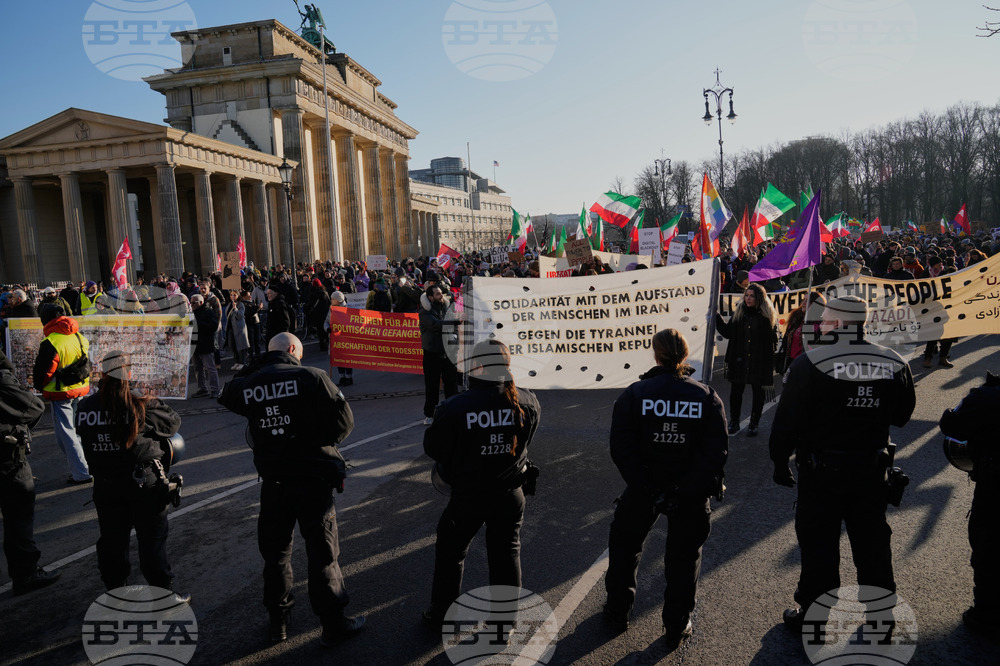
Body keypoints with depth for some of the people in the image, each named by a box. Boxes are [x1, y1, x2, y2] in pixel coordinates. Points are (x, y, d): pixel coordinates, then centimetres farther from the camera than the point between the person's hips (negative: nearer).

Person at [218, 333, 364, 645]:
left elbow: (227, 395, 22)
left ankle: (278, 621, 33)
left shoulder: (248, 385, -3)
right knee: (322, 553, 8)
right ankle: (333, 624, 19)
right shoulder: (312, 377, -14)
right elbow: (345, 420, -11)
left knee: (275, 551, 20)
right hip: (313, 480, -4)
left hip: (273, 482, 4)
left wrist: (256, 369, 15)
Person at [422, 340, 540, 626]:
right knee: (506, 553, 18)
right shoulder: (527, 402, -12)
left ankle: (442, 613, 34)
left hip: (467, 496, -2)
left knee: (451, 552, 19)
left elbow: (433, 447, -9)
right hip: (510, 493, 2)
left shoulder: (453, 409, -21)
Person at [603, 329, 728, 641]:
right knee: (684, 556, 19)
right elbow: (717, 452, -12)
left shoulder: (634, 394, -12)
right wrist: (686, 491, -12)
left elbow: (621, 449, -15)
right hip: (691, 497, 1)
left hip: (643, 490, 0)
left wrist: (647, 489, -12)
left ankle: (617, 612, 33)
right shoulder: (708, 397, -8)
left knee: (624, 547, 21)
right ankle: (678, 624, 30)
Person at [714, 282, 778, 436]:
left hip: (759, 362, -3)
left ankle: (753, 425, 22)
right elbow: (727, 332, 7)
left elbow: (773, 340, -3)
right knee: (735, 392, 6)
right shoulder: (739, 313, 6)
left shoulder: (767, 315, -4)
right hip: (739, 361, 3)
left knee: (758, 393, 8)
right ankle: (734, 423, 22)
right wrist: (716, 316, 0)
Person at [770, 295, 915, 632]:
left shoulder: (811, 362, -18)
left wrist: (779, 460, -4)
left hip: (822, 470, -4)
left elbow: (788, 419, -16)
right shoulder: (894, 364, -3)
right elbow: (901, 416, 9)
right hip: (873, 470, 4)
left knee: (818, 544, 9)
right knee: (873, 543, 19)